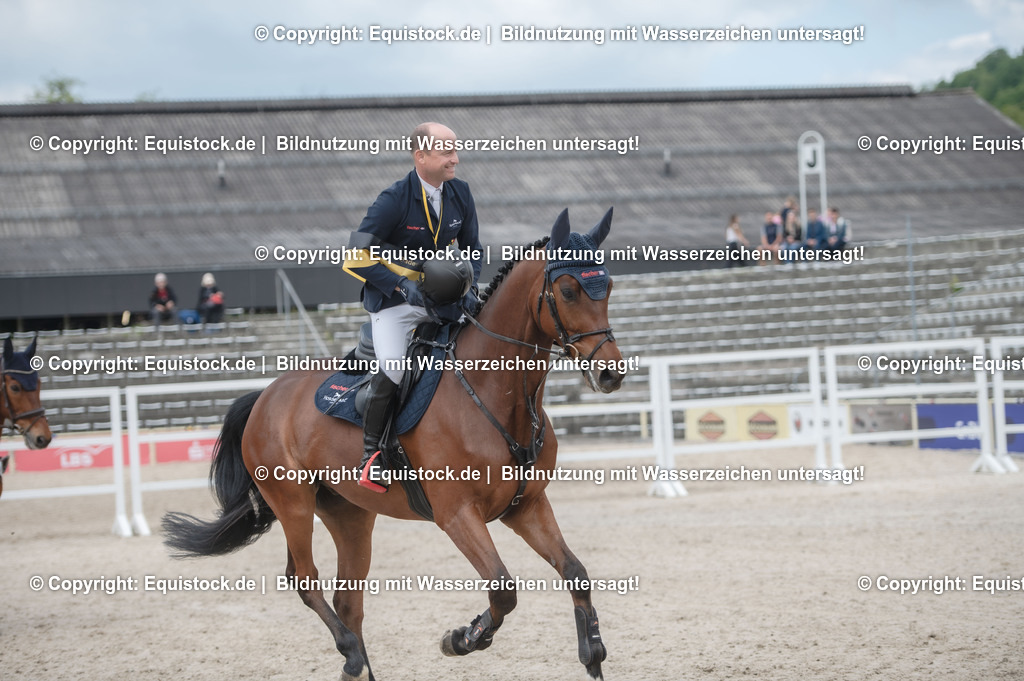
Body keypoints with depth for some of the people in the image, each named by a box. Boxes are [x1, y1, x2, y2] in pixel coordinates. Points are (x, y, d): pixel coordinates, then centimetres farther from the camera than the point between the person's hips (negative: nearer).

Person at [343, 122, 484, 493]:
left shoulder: (460, 194, 1)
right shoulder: (394, 199, -16)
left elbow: (472, 248, 13)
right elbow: (358, 256, -15)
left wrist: (469, 287, -6)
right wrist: (401, 285, -24)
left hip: (440, 294, 6)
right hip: (393, 299, -6)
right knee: (393, 368, -28)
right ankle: (371, 453, -12)